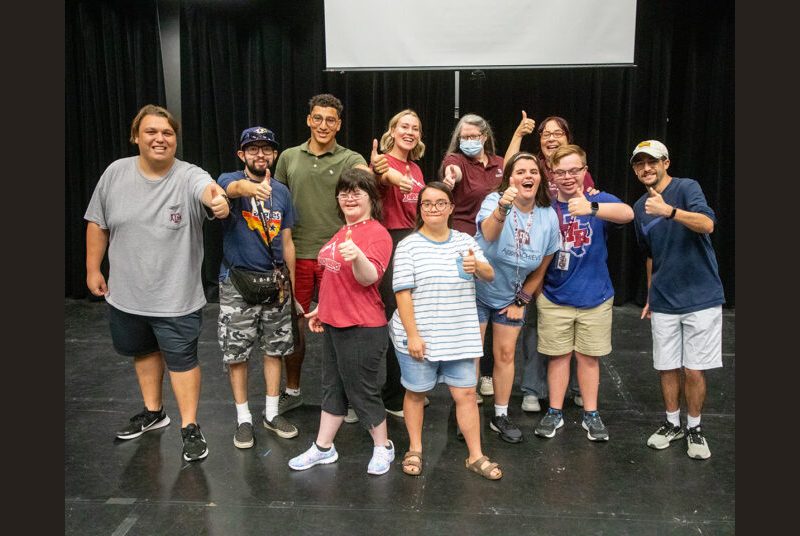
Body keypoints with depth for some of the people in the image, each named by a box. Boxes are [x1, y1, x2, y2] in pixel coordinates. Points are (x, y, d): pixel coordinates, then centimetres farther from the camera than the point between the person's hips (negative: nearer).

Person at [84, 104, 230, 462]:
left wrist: (218, 199, -63)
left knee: (181, 359, 5)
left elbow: (208, 189, -40)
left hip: (176, 297, -4)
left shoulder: (188, 177, -16)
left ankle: (189, 427, 20)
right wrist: (93, 269, 7)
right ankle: (153, 411, 43)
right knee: (144, 351, 22)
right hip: (125, 294, 5)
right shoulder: (116, 173, -4)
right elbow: (97, 223, 6)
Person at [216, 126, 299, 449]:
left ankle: (272, 413, 26)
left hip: (275, 281, 4)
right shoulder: (230, 179, -7)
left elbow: (286, 242, 10)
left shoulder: (282, 192, 5)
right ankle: (243, 418, 20)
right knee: (236, 353, 4)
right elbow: (233, 188, -35)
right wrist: (250, 187, -59)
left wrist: (293, 284, 10)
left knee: (274, 348, 11)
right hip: (237, 283, -4)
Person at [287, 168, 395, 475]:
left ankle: (383, 448, 24)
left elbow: (369, 278, -26)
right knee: (333, 387, 18)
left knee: (363, 391, 3)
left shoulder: (377, 233, -14)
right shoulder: (343, 232, 13)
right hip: (334, 324, 9)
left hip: (362, 329, -9)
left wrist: (357, 256, -45)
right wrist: (322, 308, 22)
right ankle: (323, 448, 31)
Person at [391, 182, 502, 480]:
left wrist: (476, 266, -22)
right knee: (416, 392, 12)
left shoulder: (465, 241, 6)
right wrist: (412, 335, -15)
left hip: (460, 336, 3)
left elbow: (490, 276, 2)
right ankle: (414, 450, 31)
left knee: (466, 393, 6)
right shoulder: (408, 246, -7)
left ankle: (476, 456, 19)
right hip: (419, 336, -3)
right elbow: (403, 293, -10)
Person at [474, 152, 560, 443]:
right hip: (478, 290, -3)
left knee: (506, 354, 10)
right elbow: (489, 233, -45)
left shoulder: (548, 217, -10)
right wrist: (502, 207, -64)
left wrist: (521, 301, 3)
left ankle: (501, 417, 25)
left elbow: (541, 268, 1)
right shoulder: (494, 200, -21)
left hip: (511, 297, 3)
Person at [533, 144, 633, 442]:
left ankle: (591, 414, 26)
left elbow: (627, 213, -31)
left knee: (589, 356, 12)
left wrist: (592, 208, -49)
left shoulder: (599, 200, -8)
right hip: (554, 298, 1)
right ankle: (555, 412, 25)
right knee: (558, 356, 11)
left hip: (595, 297, -1)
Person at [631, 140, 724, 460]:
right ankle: (673, 424, 28)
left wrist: (669, 211, -44)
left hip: (700, 297, -5)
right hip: (663, 302, 5)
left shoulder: (687, 188, -9)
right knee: (666, 367, 10)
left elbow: (707, 224, -29)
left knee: (694, 370, 1)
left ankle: (694, 428, 21)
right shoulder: (640, 208, 9)